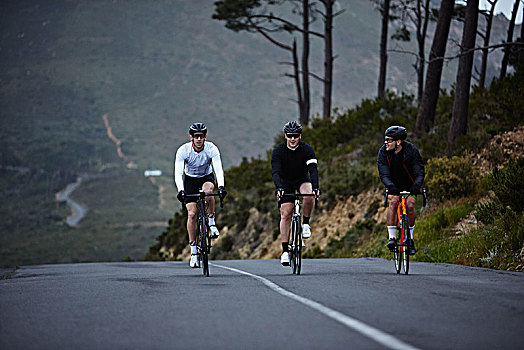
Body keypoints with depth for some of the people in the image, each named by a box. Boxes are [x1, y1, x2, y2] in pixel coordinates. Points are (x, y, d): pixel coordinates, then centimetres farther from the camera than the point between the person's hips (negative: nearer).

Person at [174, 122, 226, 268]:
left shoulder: (211, 149, -24)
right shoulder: (183, 150, -24)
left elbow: (218, 169, -33)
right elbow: (178, 172, -31)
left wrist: (221, 186, -50)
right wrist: (181, 190, -47)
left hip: (207, 177, 0)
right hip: (190, 179, 0)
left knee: (208, 190, -38)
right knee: (192, 214, -13)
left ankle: (212, 223, -16)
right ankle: (193, 252, -7)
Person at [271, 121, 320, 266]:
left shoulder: (307, 149, -19)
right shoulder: (278, 151, -20)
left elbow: (313, 170, -28)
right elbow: (275, 172, -30)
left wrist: (315, 187, -45)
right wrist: (279, 188, -48)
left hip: (302, 180, 0)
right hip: (285, 183, 0)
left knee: (309, 195, -34)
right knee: (285, 214, -10)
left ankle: (306, 224, -11)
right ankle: (285, 251, -8)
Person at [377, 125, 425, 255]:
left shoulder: (411, 150, -24)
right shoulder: (383, 152, -21)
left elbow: (419, 172, -26)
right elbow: (384, 174, -26)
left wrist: (417, 185, -47)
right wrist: (390, 186, -46)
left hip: (410, 185, 0)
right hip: (394, 185, 1)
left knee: (410, 205, -22)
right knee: (393, 202, -27)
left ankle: (410, 238, -3)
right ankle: (392, 237, -26)